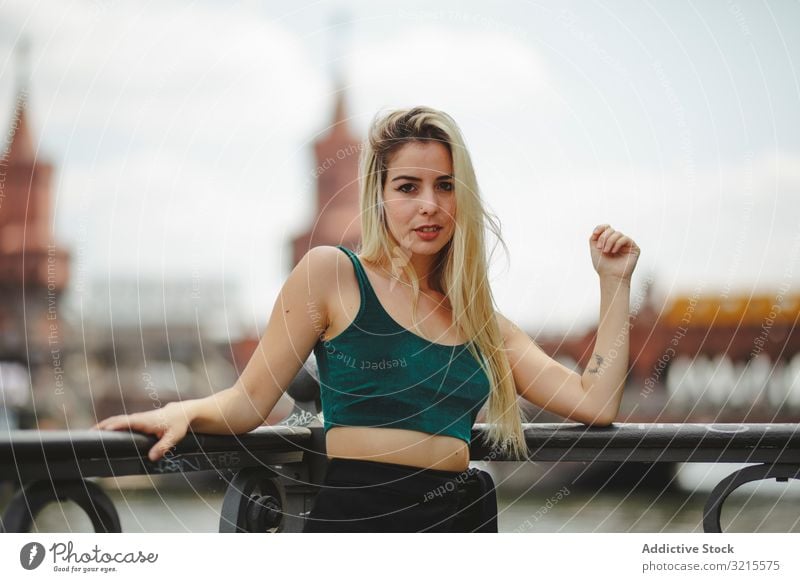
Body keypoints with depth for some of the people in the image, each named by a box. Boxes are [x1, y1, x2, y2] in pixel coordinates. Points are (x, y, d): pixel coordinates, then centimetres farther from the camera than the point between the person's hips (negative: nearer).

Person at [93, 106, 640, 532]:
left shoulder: (479, 317, 19)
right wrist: (184, 413, -19)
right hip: (358, 515, -5)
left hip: (463, 517, 5)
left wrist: (615, 283, 13)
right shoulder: (332, 273, 5)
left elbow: (595, 404, 14)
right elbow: (248, 400, 1)